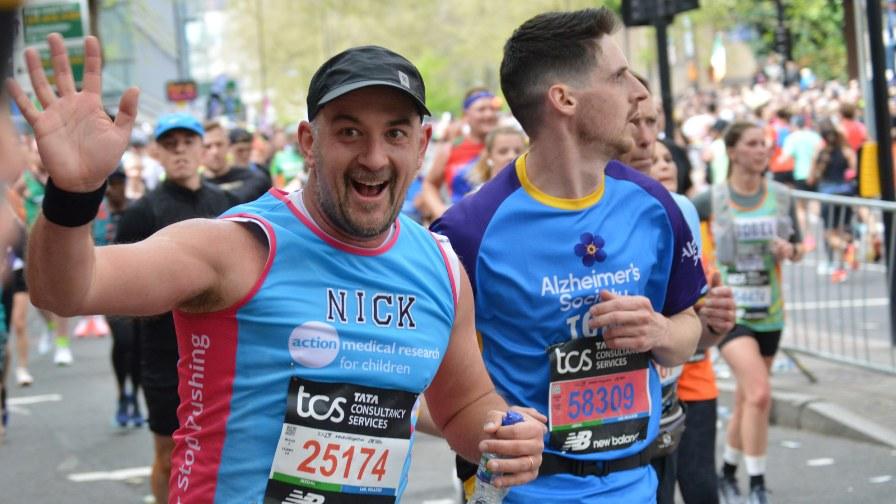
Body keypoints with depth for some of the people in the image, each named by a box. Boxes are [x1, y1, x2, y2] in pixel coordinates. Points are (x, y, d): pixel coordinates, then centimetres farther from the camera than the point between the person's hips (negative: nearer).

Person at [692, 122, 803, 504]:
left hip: (769, 311, 4)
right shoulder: (711, 200, -7)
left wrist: (790, 250, -9)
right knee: (759, 393, -20)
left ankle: (727, 473, 35)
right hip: (728, 309, -4)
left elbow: (798, 247, 13)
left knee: (746, 399, 14)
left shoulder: (781, 196, 3)